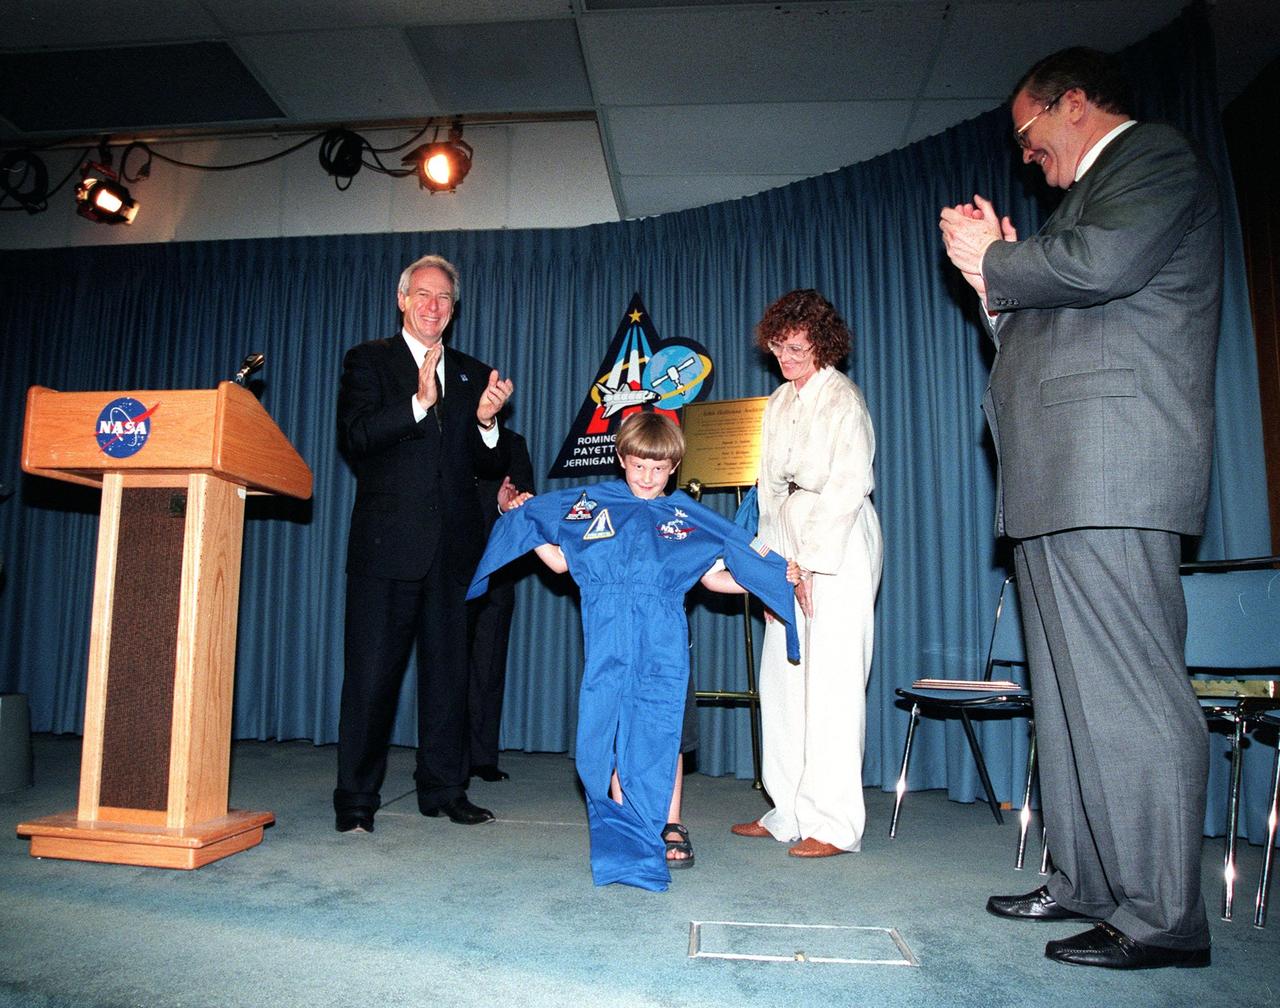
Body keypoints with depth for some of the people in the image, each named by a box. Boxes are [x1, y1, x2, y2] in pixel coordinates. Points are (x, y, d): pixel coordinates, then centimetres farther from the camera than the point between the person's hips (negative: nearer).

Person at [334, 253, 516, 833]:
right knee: (372, 671, 0)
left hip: (453, 546, 4)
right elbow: (353, 437, -9)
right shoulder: (368, 361, 8)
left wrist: (486, 422, -9)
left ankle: (444, 789, 21)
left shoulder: (472, 375, 16)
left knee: (449, 671, 9)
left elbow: (489, 467, 11)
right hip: (387, 543, -3)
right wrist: (419, 403, -20)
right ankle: (356, 798, 11)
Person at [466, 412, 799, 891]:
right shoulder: (590, 504, 11)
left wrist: (773, 574, 2)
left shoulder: (686, 515, 11)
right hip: (608, 640, 1)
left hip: (662, 641, 0)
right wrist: (523, 521, 10)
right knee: (608, 732, 2)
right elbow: (559, 562, 15)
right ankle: (624, 829, 16)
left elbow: (714, 577, 11)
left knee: (660, 730, -2)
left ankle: (668, 828, 12)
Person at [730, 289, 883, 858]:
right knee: (782, 675, 7)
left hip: (840, 542, -8)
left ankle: (834, 825, 0)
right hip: (789, 539, 8)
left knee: (831, 679, -9)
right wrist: (773, 556, 7)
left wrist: (813, 563, -16)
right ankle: (788, 811, 17)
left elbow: (846, 486, -13)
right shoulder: (779, 402, 16)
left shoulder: (843, 399, -6)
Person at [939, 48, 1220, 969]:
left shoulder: (1156, 156, 3)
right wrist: (1000, 272, 16)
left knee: (1127, 691, -9)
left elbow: (1103, 264, -18)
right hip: (1059, 480, 10)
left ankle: (1162, 918, 0)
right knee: (1072, 693, 10)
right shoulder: (1089, 193, 30)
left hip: (1111, 474, -10)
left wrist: (991, 260, -2)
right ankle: (1089, 884, 19)